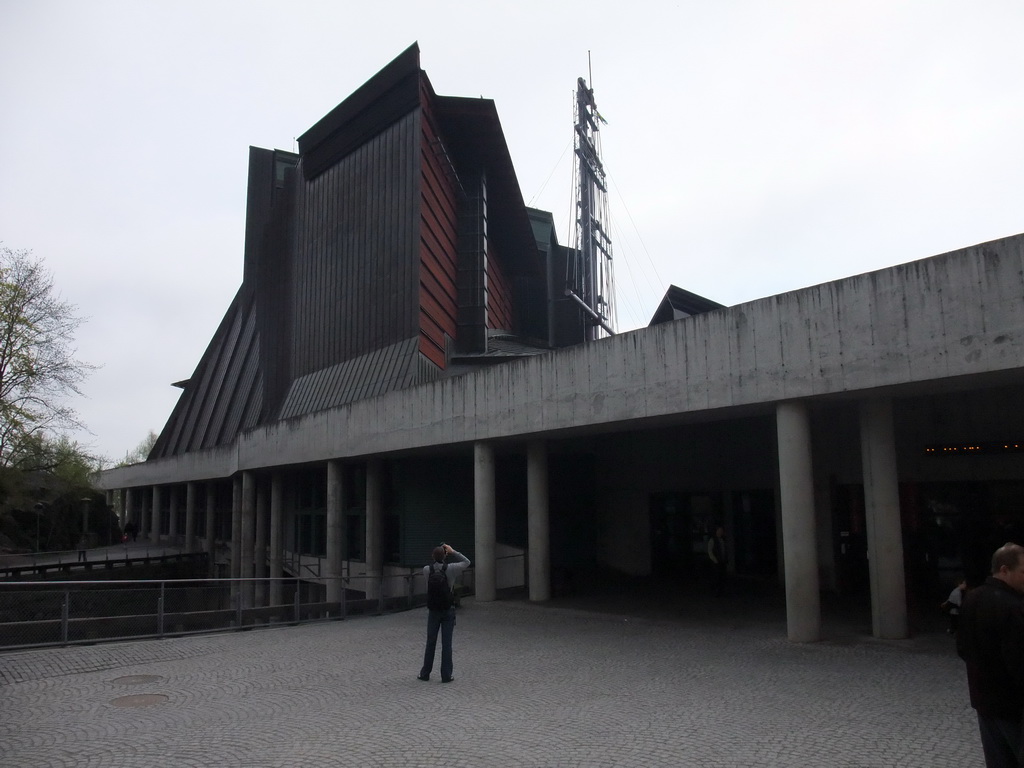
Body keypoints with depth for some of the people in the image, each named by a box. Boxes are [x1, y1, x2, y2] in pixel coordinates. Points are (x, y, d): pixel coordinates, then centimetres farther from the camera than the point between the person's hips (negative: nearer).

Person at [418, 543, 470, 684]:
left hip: (433, 611, 2)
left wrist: (441, 553, 12)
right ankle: (446, 675, 4)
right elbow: (466, 562, 1)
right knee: (446, 643, 2)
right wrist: (452, 552, 2)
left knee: (431, 643, 12)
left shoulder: (426, 570, -7)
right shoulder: (450, 569, -14)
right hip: (448, 611, -2)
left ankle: (425, 673, 19)